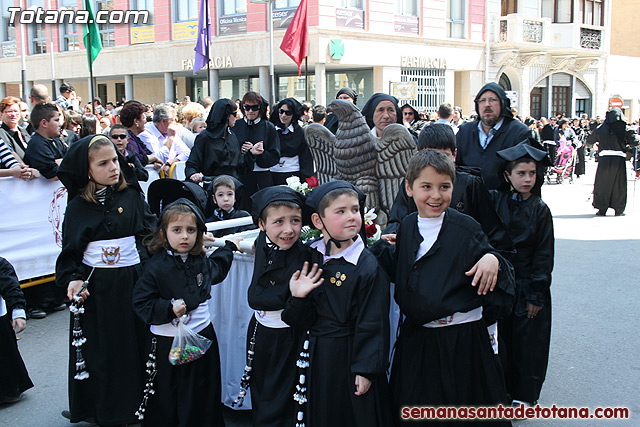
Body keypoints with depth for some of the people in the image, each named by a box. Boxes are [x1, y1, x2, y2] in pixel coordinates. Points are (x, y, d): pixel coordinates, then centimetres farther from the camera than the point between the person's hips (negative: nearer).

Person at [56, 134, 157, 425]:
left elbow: (149, 231, 2)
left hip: (132, 279, 1)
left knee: (134, 342, 8)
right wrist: (72, 278, -14)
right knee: (99, 348, 8)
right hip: (95, 286, 0)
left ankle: (133, 403, 26)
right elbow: (70, 249, 1)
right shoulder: (78, 206, -1)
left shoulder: (132, 195, 1)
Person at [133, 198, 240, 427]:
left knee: (203, 398, 14)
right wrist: (169, 308, -25)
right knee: (166, 400, 8)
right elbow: (142, 303, -14)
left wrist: (229, 247, 34)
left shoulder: (200, 261, 4)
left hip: (202, 337, 5)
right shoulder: (156, 267, -14)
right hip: (168, 342, -4)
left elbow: (215, 269, 29)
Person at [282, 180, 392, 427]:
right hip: (317, 358, 5)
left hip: (350, 356, -5)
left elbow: (372, 323, -13)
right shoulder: (311, 259, 0)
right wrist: (298, 298, -16)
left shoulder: (368, 266, -14)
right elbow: (302, 322, 3)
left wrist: (366, 369, -13)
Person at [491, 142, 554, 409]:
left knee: (527, 341, 7)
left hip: (527, 284, -1)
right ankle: (501, 388, 29)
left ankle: (524, 394, 24)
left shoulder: (540, 210, -4)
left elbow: (544, 256, -4)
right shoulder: (494, 201, -3)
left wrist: (536, 295, -6)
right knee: (500, 338, 10)